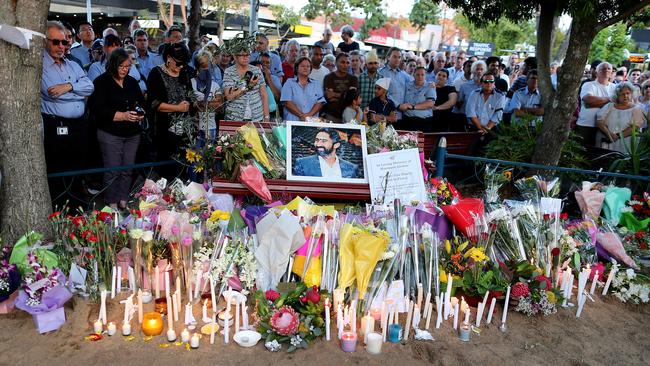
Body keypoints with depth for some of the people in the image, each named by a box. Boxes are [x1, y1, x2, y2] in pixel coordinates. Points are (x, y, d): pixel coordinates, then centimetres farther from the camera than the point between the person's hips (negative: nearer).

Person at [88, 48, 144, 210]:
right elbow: (99, 110, -13)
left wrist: (140, 113, -5)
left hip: (132, 134, 5)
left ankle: (123, 202, 20)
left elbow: (142, 101, 18)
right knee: (113, 171, -2)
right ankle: (112, 205, 9)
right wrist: (123, 115, -21)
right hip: (111, 134, -5)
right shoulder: (102, 82, -5)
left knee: (127, 170, 8)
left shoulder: (132, 82, 12)